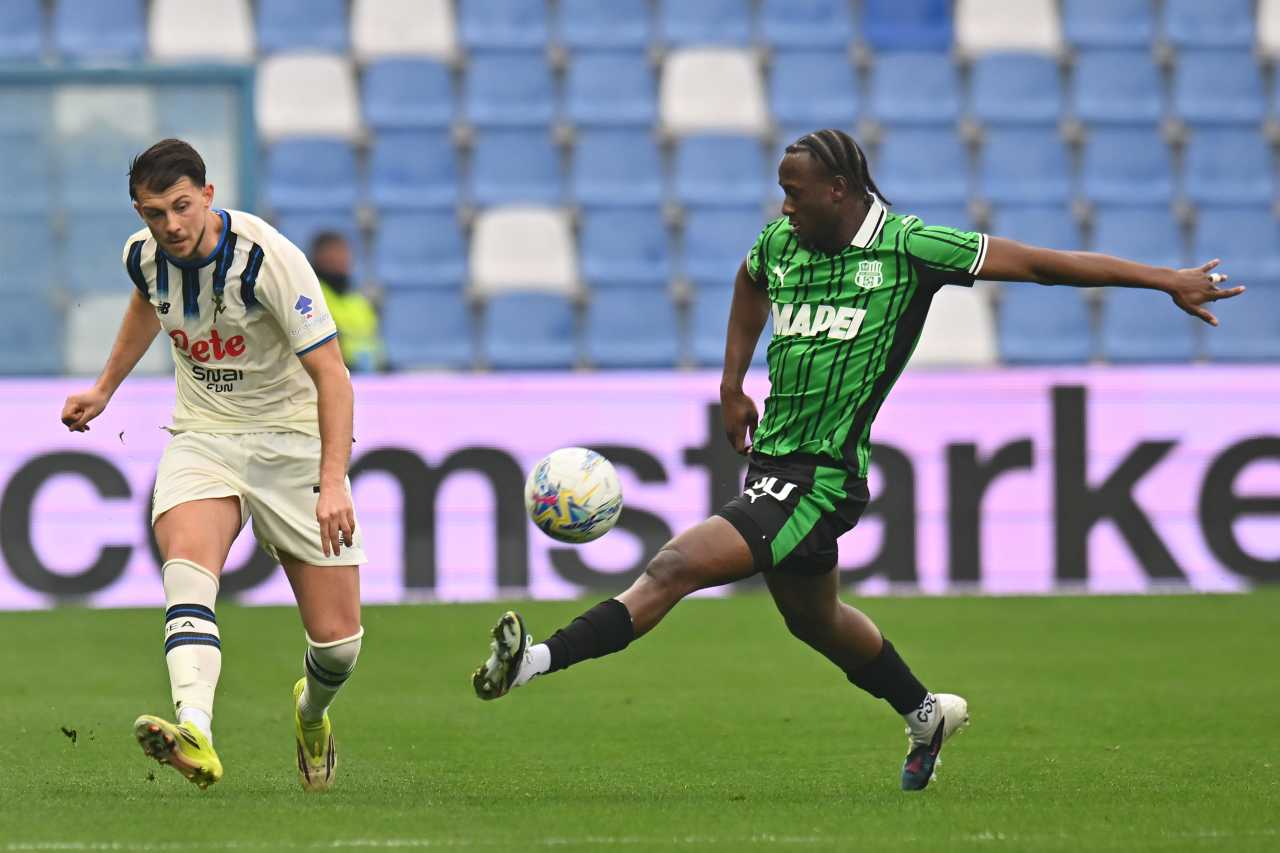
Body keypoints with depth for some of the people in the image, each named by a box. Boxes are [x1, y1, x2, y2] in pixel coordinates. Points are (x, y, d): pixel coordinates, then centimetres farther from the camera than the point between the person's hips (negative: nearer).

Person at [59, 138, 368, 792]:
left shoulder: (269, 257, -23)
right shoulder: (143, 254, -5)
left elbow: (331, 374, -22)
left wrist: (333, 482, -31)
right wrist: (104, 388, 31)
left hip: (292, 437, -3)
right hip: (202, 438, 3)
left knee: (337, 637, -5)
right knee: (187, 563, -30)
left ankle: (312, 712, 33)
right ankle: (194, 733, -51)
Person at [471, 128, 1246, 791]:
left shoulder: (906, 247, -12)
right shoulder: (779, 243, 6)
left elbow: (1042, 263, -9)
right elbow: (751, 289, 32)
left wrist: (1168, 280, -7)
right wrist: (732, 384, 22)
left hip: (823, 478, -8)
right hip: (771, 462, 8)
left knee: (676, 566, -20)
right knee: (814, 618, 25)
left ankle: (536, 663, -25)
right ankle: (927, 713, 47)